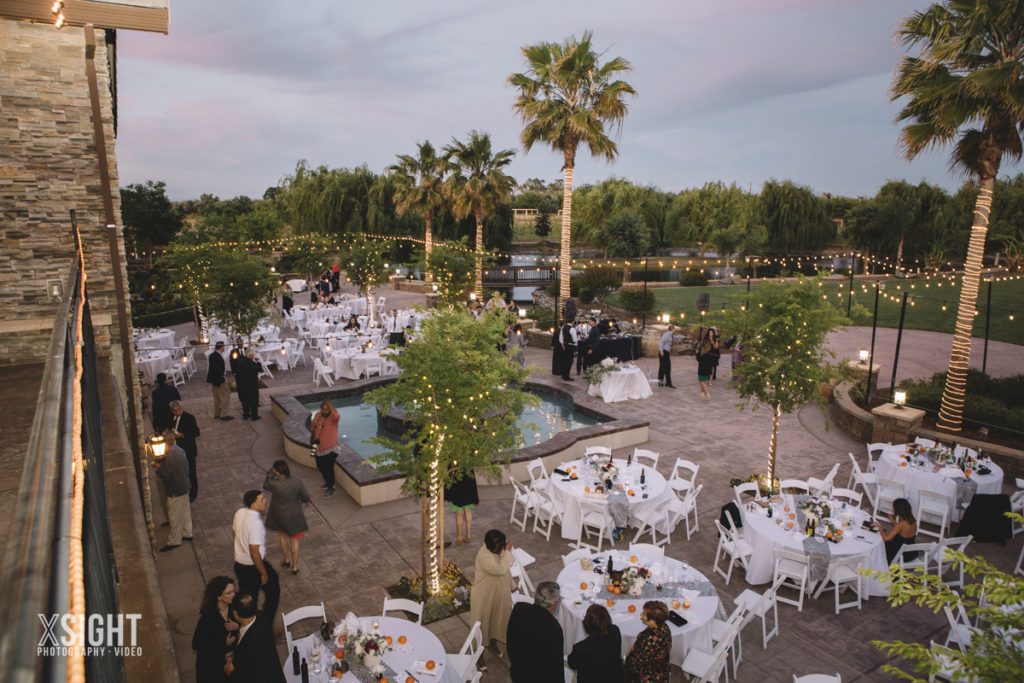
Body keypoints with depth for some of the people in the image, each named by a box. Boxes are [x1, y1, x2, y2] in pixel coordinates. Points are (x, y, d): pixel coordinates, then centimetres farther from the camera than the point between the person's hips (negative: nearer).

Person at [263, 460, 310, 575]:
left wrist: (269, 474, -3)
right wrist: (305, 501, 10)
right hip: (293, 515, -1)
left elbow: (265, 486, -1)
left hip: (278, 515, 1)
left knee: (282, 536, 29)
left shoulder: (273, 483, -26)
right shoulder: (297, 482, -26)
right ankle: (295, 567, 29)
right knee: (294, 540, 17)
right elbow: (306, 496, -12)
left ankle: (287, 560, 46)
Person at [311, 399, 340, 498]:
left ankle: (331, 488, 16)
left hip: (330, 448, -7)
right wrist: (312, 439, -1)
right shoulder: (317, 416, 0)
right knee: (320, 467, 21)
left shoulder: (333, 417, -18)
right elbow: (312, 428, 13)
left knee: (328, 468, -4)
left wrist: (329, 404, -42)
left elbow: (337, 415, -45)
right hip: (319, 448, 7)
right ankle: (328, 482, 45)